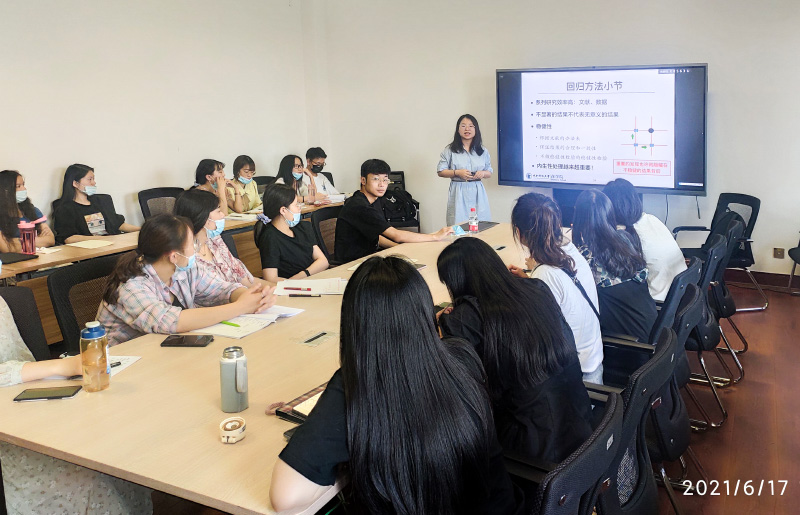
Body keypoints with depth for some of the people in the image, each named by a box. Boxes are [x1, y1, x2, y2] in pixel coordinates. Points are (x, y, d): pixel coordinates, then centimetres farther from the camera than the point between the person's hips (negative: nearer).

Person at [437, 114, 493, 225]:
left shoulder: (483, 151, 11)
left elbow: (490, 172, 16)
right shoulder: (450, 150, 3)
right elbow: (440, 171, 2)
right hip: (459, 193, -2)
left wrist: (483, 173, -7)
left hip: (477, 192, 3)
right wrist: (457, 172, -12)